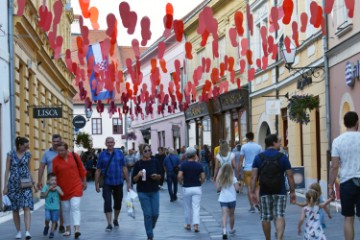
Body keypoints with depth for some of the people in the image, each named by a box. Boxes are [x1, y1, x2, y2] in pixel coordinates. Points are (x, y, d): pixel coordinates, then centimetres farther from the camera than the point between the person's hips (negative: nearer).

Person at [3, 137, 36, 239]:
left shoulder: (28, 155, 5)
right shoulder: (10, 154, -3)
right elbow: (7, 170, 0)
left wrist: (32, 183, 11)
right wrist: (5, 186, -4)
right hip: (13, 184, -1)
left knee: (27, 207, -13)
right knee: (15, 209, 6)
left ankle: (27, 231, -19)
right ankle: (18, 231, 17)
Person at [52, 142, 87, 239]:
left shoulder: (74, 156, -5)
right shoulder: (55, 160, -7)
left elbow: (81, 169, 5)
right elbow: (54, 175, -2)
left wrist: (84, 182, 9)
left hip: (76, 187, -1)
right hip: (63, 188, 1)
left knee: (75, 207, -11)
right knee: (65, 209, 11)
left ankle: (77, 229, -18)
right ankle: (67, 229, 25)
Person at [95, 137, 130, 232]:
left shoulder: (119, 153, 3)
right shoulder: (102, 155, 0)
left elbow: (124, 168, 4)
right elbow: (98, 171, 2)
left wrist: (128, 182, 2)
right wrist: (96, 184, -1)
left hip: (118, 183, 2)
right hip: (107, 183, -2)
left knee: (118, 202, 13)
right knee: (107, 202, -10)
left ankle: (116, 220, 35)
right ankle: (109, 224, -8)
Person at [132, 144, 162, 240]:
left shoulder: (155, 162, 1)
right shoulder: (138, 164, -5)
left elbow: (160, 176, 6)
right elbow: (134, 180, -2)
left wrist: (157, 176, -16)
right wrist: (138, 175, -22)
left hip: (154, 191, 2)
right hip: (143, 192, -2)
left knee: (155, 214, 1)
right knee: (147, 214, -3)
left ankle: (150, 228, 33)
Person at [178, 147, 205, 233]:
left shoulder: (183, 165, -6)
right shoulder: (199, 165, -3)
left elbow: (179, 176, -17)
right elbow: (203, 178, -6)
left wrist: (181, 183, 1)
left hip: (186, 188, 0)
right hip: (197, 188, 0)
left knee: (187, 208, 13)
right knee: (196, 208, 0)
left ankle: (188, 225, 25)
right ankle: (196, 225, -11)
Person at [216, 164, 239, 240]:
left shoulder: (220, 179, 3)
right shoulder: (233, 178, -4)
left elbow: (218, 188, 7)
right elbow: (237, 188, -9)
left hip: (223, 199, 1)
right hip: (232, 199, -1)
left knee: (224, 215, -10)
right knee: (231, 215, 18)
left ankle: (224, 231, -29)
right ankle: (231, 229, 35)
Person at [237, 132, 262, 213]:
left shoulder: (244, 147, -1)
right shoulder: (258, 147, 1)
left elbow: (241, 161, -3)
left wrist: (238, 172, 2)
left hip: (247, 170, -1)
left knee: (249, 188, 5)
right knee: (257, 187, 11)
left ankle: (252, 206, 5)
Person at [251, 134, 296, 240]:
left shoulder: (258, 157, 1)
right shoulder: (282, 157, -3)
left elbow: (254, 177, -4)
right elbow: (290, 176, -4)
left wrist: (253, 192, -2)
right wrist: (292, 192, 3)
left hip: (264, 193, 2)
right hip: (280, 192, -2)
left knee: (266, 218, 11)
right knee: (279, 216, -2)